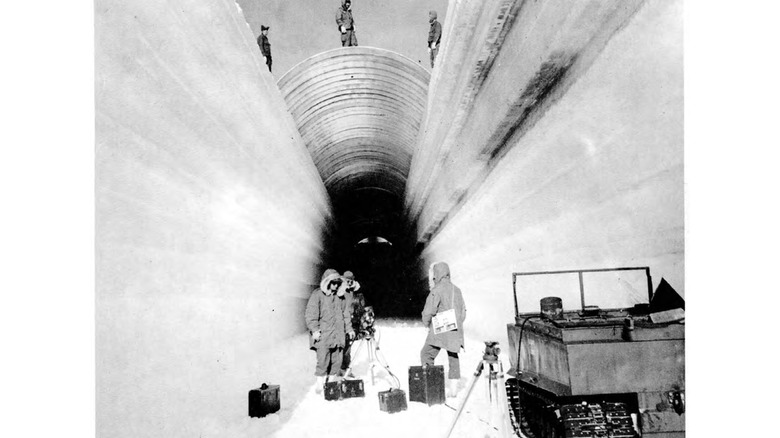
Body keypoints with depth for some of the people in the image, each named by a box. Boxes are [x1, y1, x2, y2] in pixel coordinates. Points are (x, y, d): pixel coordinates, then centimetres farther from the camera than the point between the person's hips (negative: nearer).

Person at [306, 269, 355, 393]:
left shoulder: (340, 296, 15)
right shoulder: (317, 295, -3)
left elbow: (345, 314, 23)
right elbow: (311, 314, -8)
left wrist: (348, 329, 19)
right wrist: (314, 330, -16)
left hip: (338, 335, 5)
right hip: (323, 336, -5)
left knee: (337, 360, 5)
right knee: (323, 360, -7)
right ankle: (320, 384, 5)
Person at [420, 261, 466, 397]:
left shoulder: (437, 290, -10)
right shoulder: (456, 290, 12)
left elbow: (428, 311, -14)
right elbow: (463, 311, 17)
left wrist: (427, 324, 3)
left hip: (440, 330, -7)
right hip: (455, 330, 7)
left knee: (426, 355, 1)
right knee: (453, 357, 13)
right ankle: (454, 387, 14)